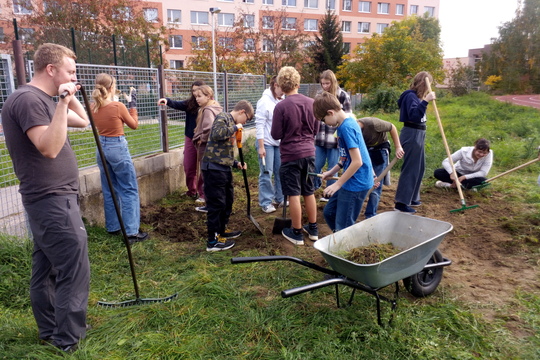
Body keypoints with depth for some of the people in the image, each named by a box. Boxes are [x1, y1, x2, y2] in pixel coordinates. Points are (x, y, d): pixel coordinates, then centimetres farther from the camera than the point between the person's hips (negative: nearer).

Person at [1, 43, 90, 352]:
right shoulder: (28, 99, -15)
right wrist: (62, 103, -27)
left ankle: (50, 331, 29)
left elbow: (83, 122, 24)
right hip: (53, 200, -11)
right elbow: (50, 148, -26)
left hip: (49, 199, 11)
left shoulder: (43, 100, 15)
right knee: (75, 271, -6)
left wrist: (70, 95, 12)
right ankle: (68, 341, 5)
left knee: (47, 269, 16)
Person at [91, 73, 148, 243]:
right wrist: (132, 104, 6)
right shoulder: (118, 106, -14)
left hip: (101, 148, 7)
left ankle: (112, 227, 26)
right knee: (129, 191, 0)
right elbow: (134, 125, 0)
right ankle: (132, 232, -1)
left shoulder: (94, 107, 3)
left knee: (109, 190, 16)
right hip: (118, 148, -7)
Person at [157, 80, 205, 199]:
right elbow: (177, 104, -11)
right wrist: (167, 100, -30)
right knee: (189, 167, 11)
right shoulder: (190, 103, 4)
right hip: (190, 139, 5)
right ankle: (192, 191, 29)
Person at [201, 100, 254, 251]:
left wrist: (236, 163, 11)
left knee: (228, 200, 20)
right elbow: (216, 134, -31)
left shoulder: (232, 123, 19)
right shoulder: (223, 118, -9)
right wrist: (235, 128, -17)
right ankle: (213, 241, 7)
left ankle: (221, 230, 37)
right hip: (213, 168, -10)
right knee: (216, 203, -3)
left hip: (224, 169, 10)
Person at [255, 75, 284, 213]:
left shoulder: (282, 101, 6)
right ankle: (265, 203, 11)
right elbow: (259, 124, -13)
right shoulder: (265, 101, -12)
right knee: (266, 173, 1)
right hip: (267, 143, -6)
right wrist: (261, 146, -15)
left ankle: (280, 198, 25)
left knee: (280, 171, 10)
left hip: (280, 142, 6)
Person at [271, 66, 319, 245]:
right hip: (309, 153, 5)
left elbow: (276, 135, -9)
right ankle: (313, 229, 28)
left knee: (294, 194, 4)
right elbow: (315, 129, 9)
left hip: (291, 155, -5)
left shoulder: (281, 106, -15)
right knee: (309, 192, 16)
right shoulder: (311, 103, -1)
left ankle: (297, 233, 14)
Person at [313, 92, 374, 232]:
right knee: (329, 212, 19)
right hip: (350, 180, 10)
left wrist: (337, 184, -18)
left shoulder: (347, 127, -21)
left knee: (343, 226, 1)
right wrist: (332, 171, 15)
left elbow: (357, 161, -24)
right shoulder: (347, 122, 7)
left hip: (356, 183, -10)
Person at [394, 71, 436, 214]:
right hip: (412, 135, -11)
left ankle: (411, 198, 28)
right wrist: (425, 101, -34)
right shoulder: (411, 96, -15)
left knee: (419, 167, 17)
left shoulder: (416, 96, 14)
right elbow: (414, 116, -30)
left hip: (417, 135, 11)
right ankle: (401, 202, -1)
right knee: (410, 168, -7)